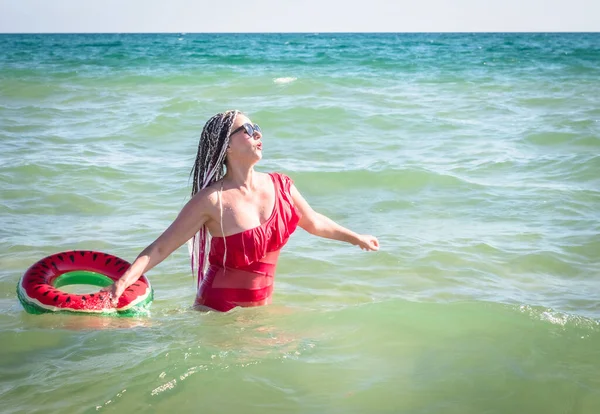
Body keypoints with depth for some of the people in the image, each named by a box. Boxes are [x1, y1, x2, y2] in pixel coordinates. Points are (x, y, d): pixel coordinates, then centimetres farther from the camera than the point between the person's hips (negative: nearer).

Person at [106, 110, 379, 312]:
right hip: (218, 311, -5)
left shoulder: (281, 186, -1)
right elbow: (160, 248, -17)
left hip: (262, 306, 5)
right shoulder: (211, 200, -18)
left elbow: (314, 222, 18)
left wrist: (358, 238, 31)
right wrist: (124, 281, -33)